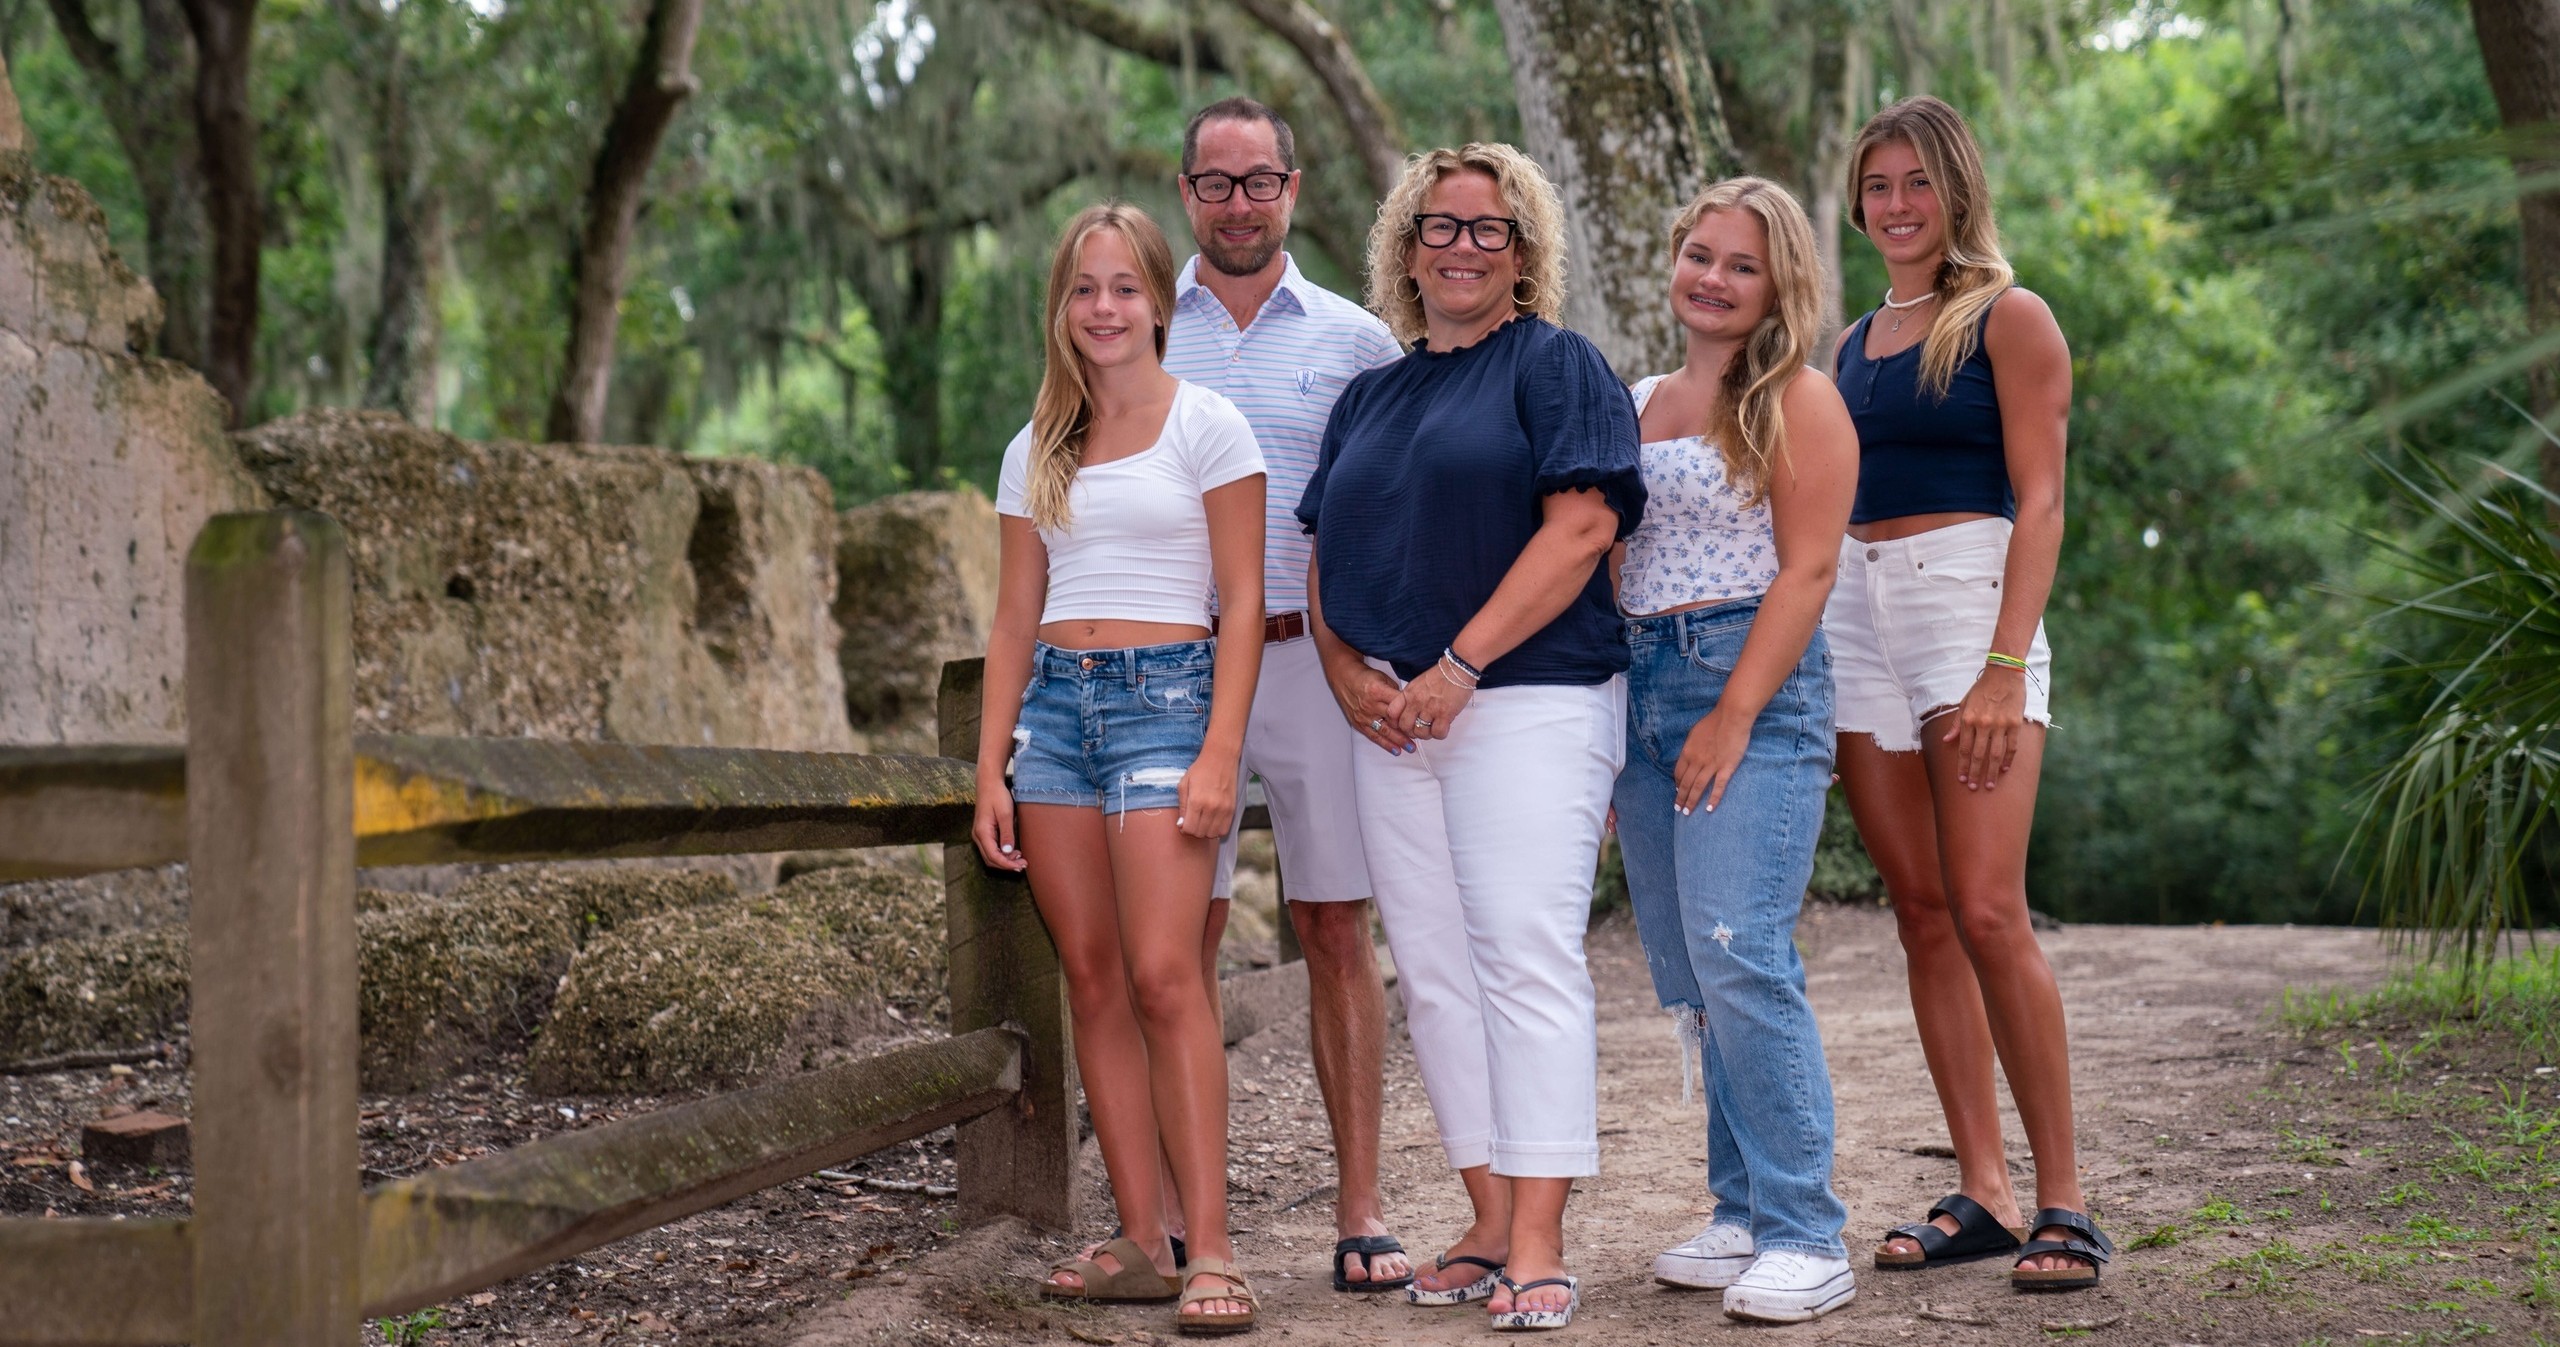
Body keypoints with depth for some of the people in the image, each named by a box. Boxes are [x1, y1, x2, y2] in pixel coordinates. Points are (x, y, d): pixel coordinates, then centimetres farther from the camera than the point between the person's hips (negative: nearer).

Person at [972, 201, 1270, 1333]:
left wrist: (1219, 755, -13)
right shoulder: (1035, 451, 14)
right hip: (1054, 702, 5)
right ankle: (1140, 1240, 6)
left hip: (1166, 695, -5)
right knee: (1094, 980, 2)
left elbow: (1243, 602, -4)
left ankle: (1209, 1249, -13)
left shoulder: (1207, 425, 0)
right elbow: (1015, 618, 15)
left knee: (1163, 975, -15)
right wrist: (991, 771, 7)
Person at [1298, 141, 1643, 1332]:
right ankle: (1488, 1225, 12)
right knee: (1433, 975, 5)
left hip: (1531, 700, -6)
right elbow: (1324, 556, 20)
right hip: (1394, 719, 7)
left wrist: (1459, 667, -15)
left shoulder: (1554, 365, 2)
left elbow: (1582, 526, -10)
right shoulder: (1369, 398, 20)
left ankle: (1537, 1249, -13)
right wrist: (1344, 667, 0)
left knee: (1528, 960, -12)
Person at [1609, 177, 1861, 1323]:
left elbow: (1807, 570, -9)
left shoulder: (1798, 400, -2)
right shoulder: (1638, 406, 18)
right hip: (1641, 688, 7)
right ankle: (1745, 1214, 14)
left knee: (1739, 955, -16)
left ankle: (1805, 1239, -11)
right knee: (1686, 977, 6)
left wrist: (1733, 715, -17)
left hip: (1758, 685, -7)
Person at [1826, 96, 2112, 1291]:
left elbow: (2039, 501, -7)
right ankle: (1981, 1192, 8)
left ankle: (2062, 1201, -6)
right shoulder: (1854, 343, 18)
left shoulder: (2009, 320, 0)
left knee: (1987, 914, -14)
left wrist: (2007, 666, -17)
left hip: (1969, 601, -6)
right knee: (1922, 917, 3)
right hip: (1856, 619, 6)